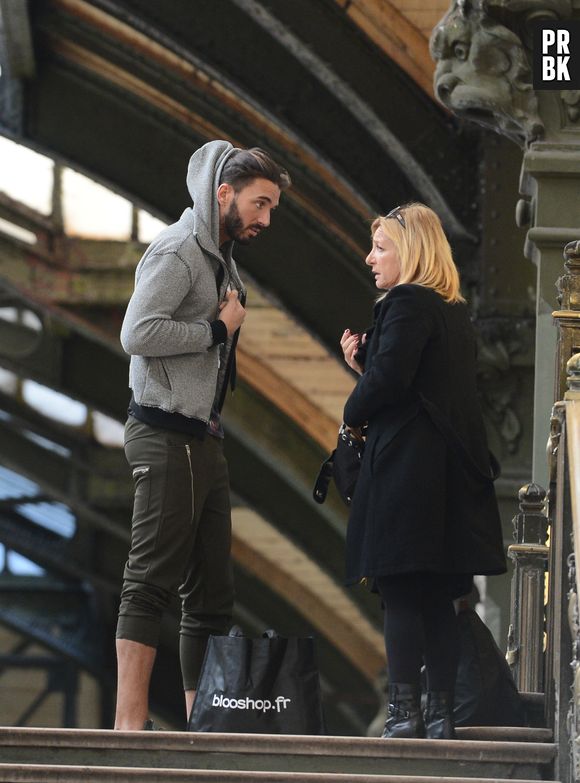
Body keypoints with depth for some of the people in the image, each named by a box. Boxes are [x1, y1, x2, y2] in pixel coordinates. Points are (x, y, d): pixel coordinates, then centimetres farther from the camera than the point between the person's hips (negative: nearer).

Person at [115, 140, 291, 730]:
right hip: (167, 434, -10)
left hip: (204, 438, 10)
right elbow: (138, 332, -22)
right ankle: (130, 722, -14)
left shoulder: (221, 258, 21)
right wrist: (219, 329, -13)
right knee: (151, 581, -12)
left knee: (211, 588, 10)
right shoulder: (178, 251, -9)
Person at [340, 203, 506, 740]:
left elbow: (387, 380, -20)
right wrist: (363, 362, 10)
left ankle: (404, 712, -10)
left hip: (405, 466, -9)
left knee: (401, 595, -7)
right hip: (451, 468, 9)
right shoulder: (454, 312, 18)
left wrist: (353, 416, -1)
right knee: (436, 599, 9)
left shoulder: (406, 304, -10)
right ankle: (440, 713, 10)